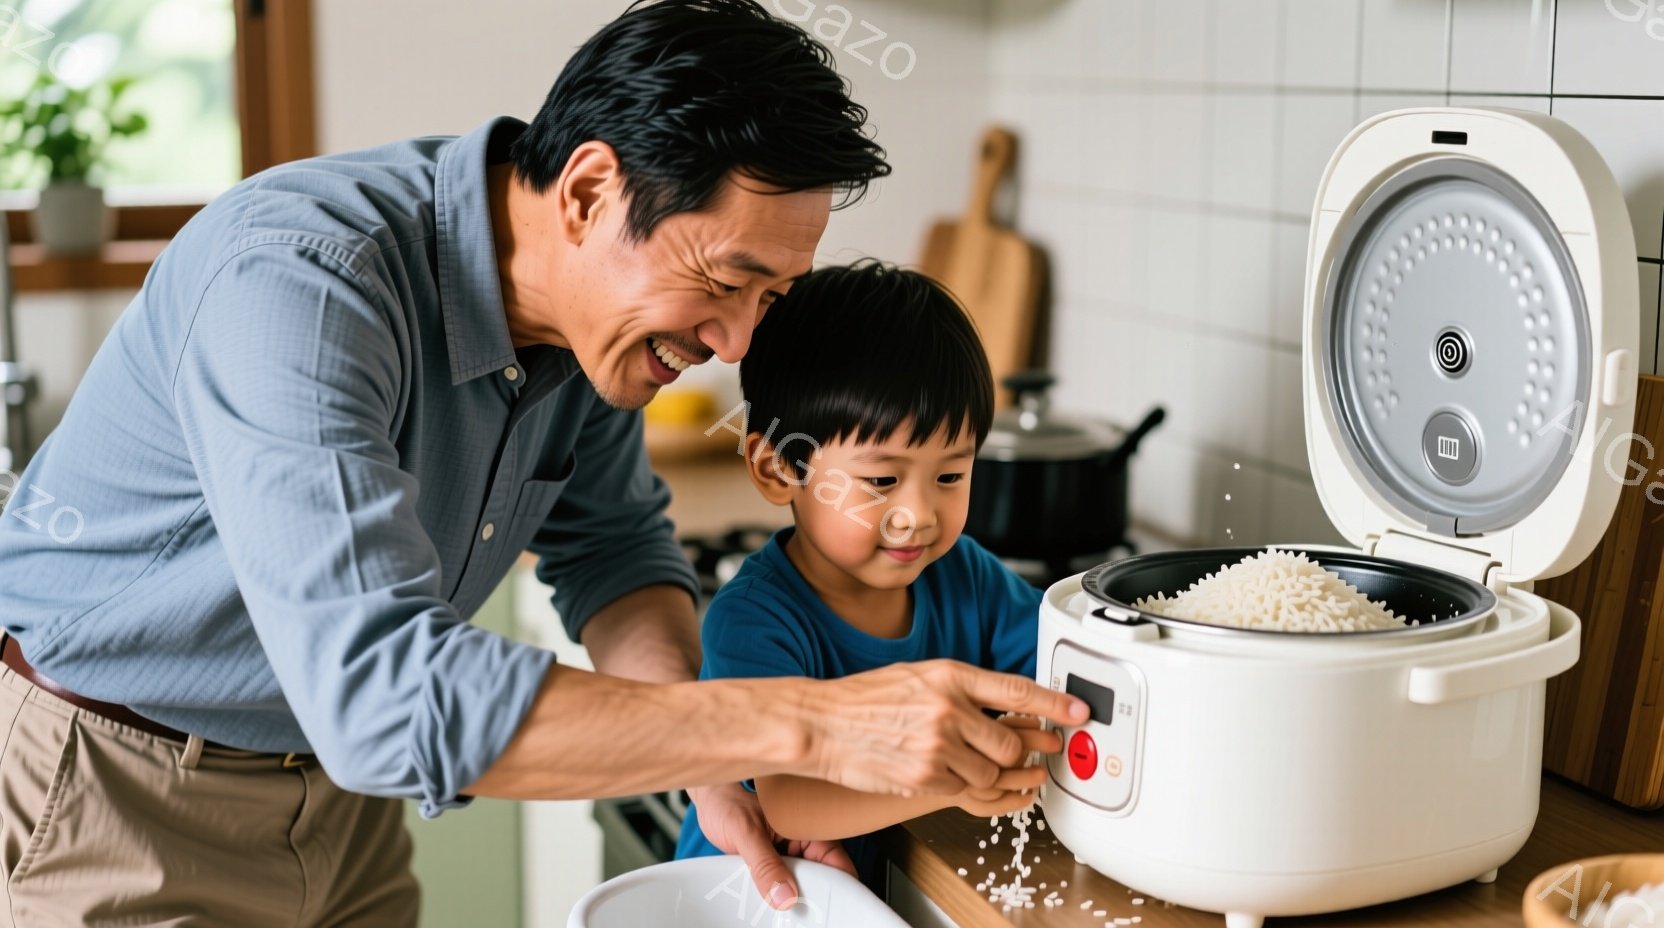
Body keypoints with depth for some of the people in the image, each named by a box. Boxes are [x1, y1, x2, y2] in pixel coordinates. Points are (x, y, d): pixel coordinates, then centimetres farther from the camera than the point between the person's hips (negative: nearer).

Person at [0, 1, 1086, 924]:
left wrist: (712, 760, -13)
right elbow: (386, 693, -43)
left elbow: (611, 544, 5)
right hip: (120, 790, -6)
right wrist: (808, 723, -43)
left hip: (338, 779, 7)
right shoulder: (296, 279, -34)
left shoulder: (592, 302, -9)